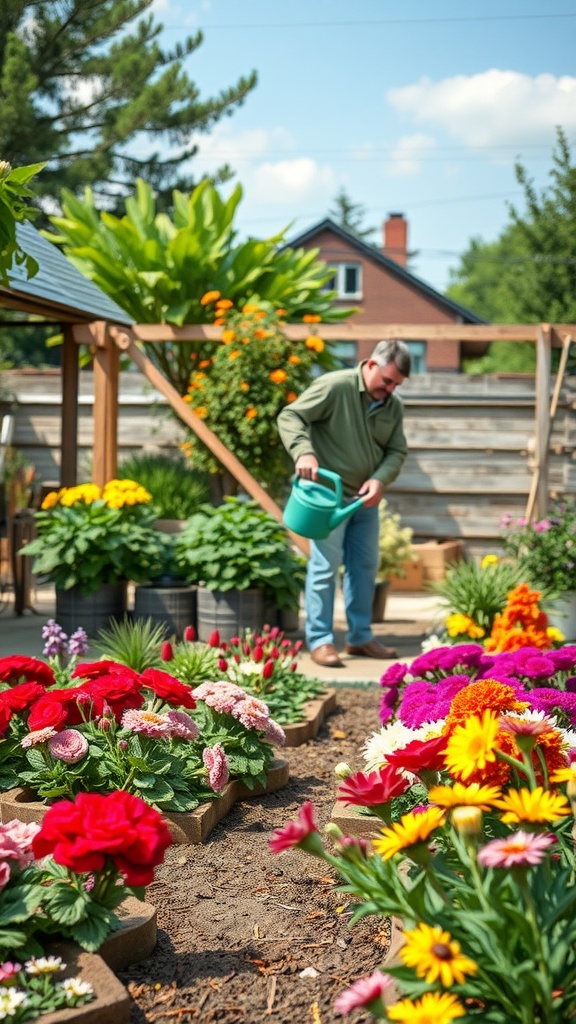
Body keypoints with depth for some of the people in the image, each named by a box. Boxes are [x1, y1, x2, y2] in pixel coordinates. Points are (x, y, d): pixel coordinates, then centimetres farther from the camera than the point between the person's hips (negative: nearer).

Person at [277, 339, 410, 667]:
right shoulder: (335, 386, -15)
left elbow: (397, 451, 8)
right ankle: (320, 640, 2)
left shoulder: (393, 405, 6)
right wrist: (303, 451, -32)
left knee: (365, 565, 12)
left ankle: (360, 636, 24)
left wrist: (380, 479, -12)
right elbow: (290, 417, -16)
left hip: (366, 500, 7)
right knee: (326, 566, -6)